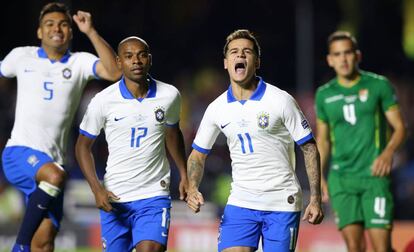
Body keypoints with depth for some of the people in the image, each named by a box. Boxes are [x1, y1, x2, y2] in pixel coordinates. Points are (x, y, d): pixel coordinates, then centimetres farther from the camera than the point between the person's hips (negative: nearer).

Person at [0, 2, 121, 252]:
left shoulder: (80, 62, 7)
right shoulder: (22, 56, 9)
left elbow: (115, 72, -11)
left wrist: (90, 32, -14)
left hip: (53, 160, 2)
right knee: (55, 175, -34)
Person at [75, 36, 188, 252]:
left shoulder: (169, 95, -2)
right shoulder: (103, 101, -7)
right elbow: (83, 146, 3)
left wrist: (184, 175, 18)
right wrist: (97, 189, -8)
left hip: (154, 195, 0)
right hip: (114, 198, 0)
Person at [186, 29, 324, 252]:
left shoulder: (281, 100, -7)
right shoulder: (217, 108, 3)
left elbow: (309, 148, -3)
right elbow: (198, 154, 13)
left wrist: (315, 199, -9)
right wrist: (192, 188, -6)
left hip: (282, 204, -3)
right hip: (240, 201, 3)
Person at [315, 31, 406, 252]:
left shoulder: (379, 85, 1)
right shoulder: (324, 95, 10)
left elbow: (399, 128, 2)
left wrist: (388, 152, -18)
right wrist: (319, 177, 9)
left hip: (374, 175, -3)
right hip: (341, 178, 3)